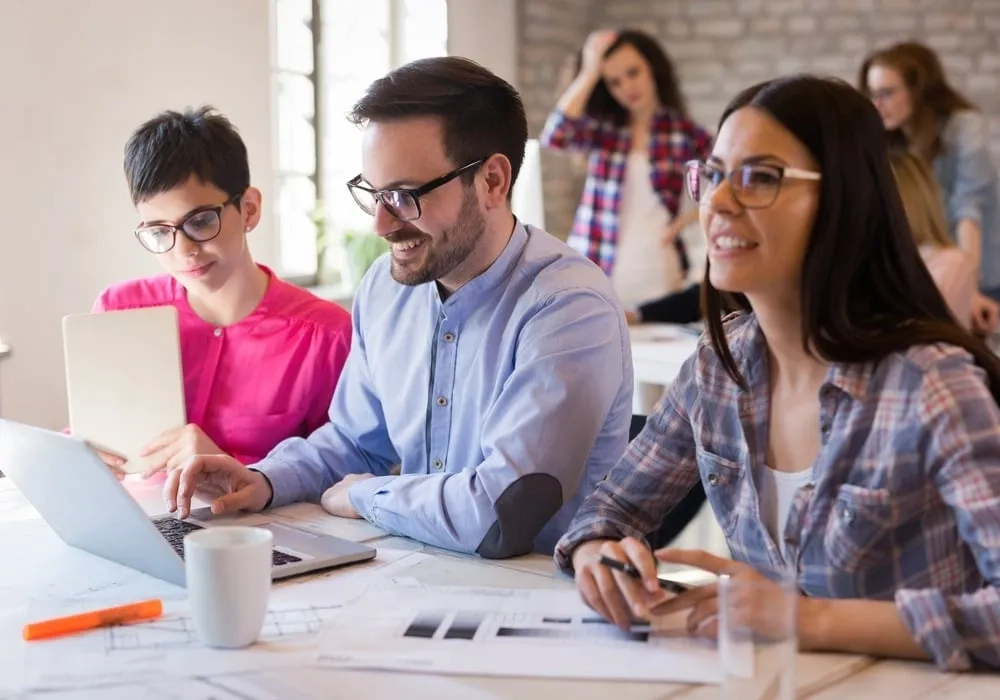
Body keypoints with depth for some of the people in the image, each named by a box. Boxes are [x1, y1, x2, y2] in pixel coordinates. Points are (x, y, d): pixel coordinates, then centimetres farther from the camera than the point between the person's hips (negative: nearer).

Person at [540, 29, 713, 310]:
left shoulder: (685, 133, 2)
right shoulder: (602, 127, 6)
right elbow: (554, 135, -15)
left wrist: (688, 218, -4)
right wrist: (589, 72, -12)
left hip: (655, 276, -1)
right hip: (594, 271, 1)